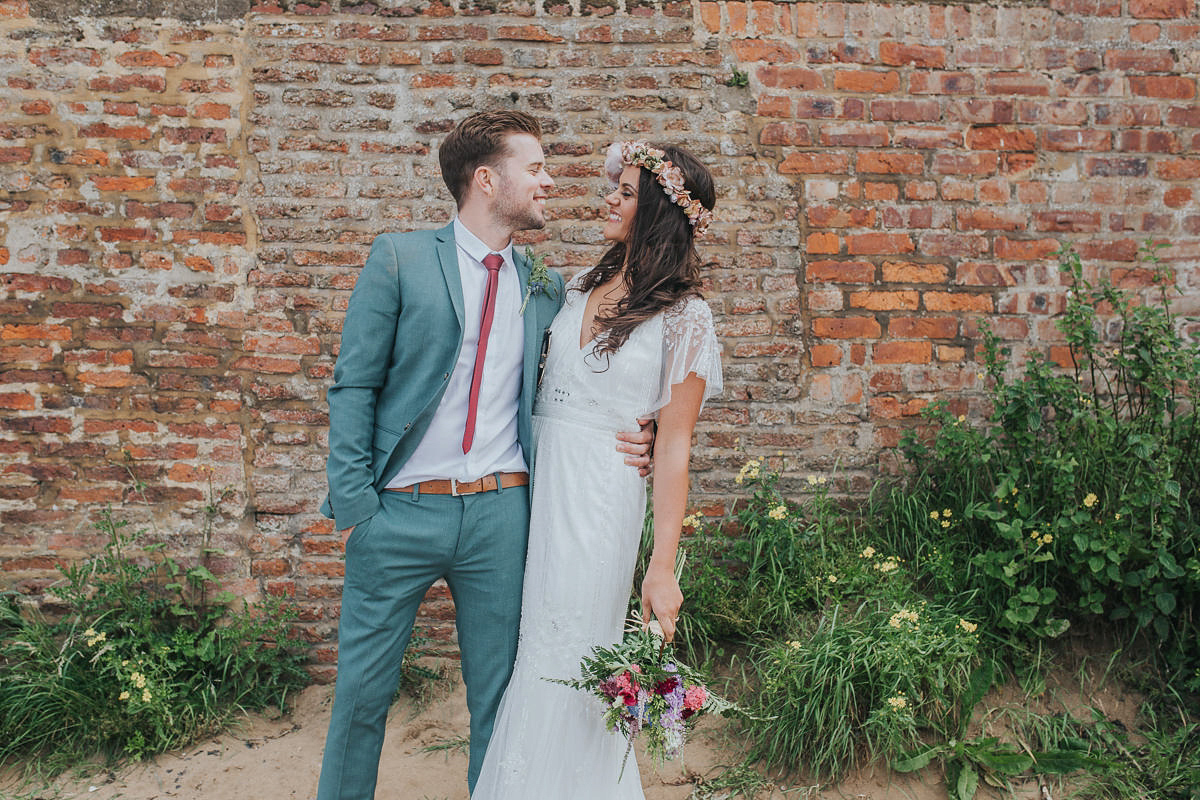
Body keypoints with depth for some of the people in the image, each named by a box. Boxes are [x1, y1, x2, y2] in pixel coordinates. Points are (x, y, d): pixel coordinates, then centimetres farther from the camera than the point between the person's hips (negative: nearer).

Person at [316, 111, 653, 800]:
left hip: (500, 515, 3)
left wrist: (624, 439, -3)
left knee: (499, 691, 13)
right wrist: (353, 503, -10)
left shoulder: (545, 289, 10)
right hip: (399, 511, -2)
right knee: (364, 690, 11)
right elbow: (353, 386, -3)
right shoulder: (400, 259, -1)